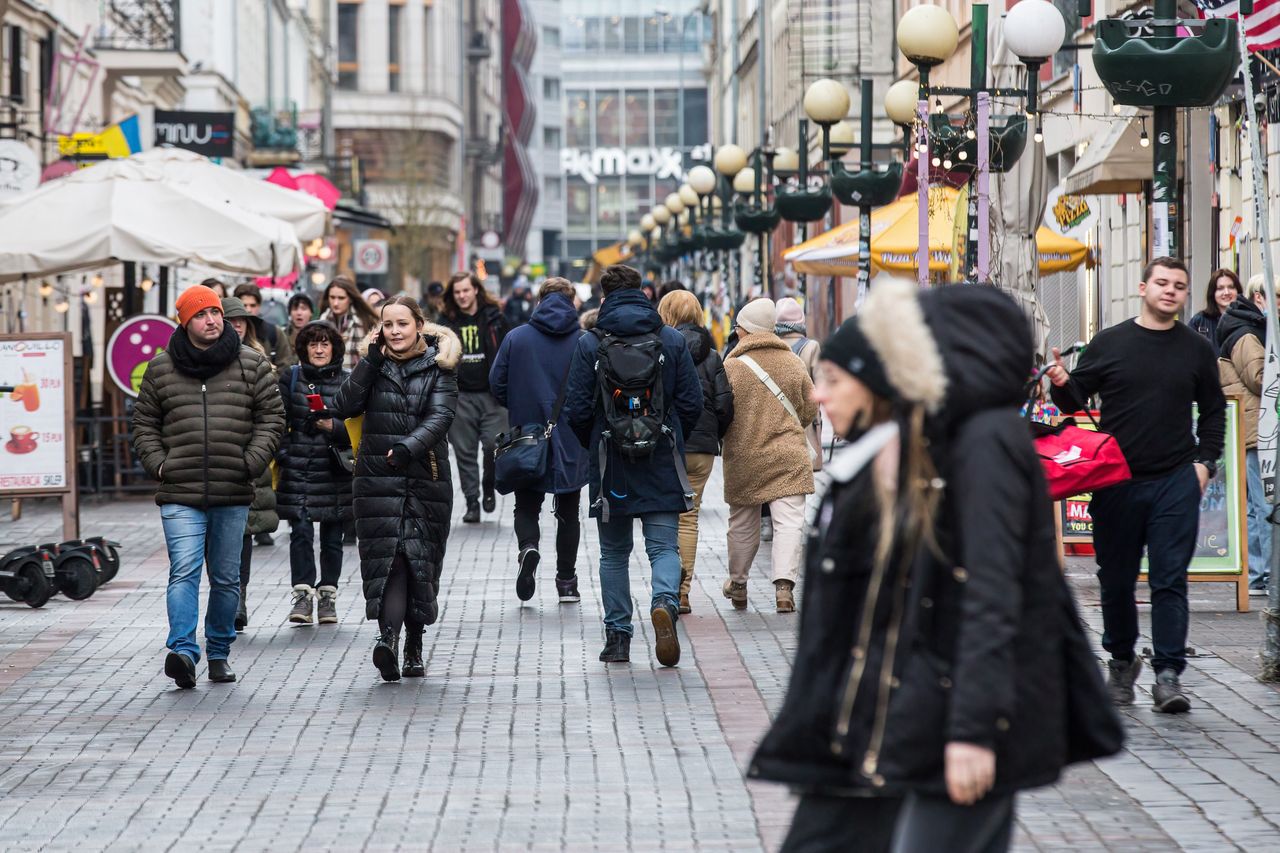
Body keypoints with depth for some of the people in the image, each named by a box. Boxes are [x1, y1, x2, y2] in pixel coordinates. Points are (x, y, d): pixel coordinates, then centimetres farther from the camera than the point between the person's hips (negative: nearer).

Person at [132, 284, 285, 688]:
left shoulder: (251, 364, 6)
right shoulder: (161, 368, 7)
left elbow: (272, 417, 8)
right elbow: (144, 423, 14)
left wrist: (252, 462, -4)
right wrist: (158, 464, 0)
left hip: (233, 494, 1)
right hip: (180, 494, -1)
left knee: (226, 577, 10)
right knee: (184, 571, -15)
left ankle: (219, 652, 22)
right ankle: (183, 651, -23)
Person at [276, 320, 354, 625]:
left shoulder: (348, 382, 4)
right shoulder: (291, 379, 6)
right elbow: (279, 421, 7)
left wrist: (334, 426, -14)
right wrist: (281, 455, -3)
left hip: (334, 472, 1)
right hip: (298, 469, 0)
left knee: (332, 537, 6)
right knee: (301, 532, -11)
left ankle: (327, 595, 16)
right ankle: (302, 595, -12)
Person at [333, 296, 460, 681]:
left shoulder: (438, 367, 4)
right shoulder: (376, 366, 10)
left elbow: (440, 417, -11)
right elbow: (344, 407, -3)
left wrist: (410, 447, -28)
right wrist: (370, 362, -9)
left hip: (426, 477, 0)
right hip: (378, 480, 0)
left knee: (421, 559, 3)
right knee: (387, 556, -13)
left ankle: (413, 648, 14)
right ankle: (388, 634, -29)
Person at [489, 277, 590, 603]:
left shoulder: (516, 338, -2)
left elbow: (497, 384, -2)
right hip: (572, 442, 0)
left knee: (526, 507, 11)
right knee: (568, 512, 12)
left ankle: (528, 547, -19)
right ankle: (566, 582, 13)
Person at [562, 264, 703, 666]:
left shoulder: (589, 344, -4)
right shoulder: (673, 340, 0)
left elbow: (576, 411, -4)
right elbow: (692, 404, 0)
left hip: (611, 466, 0)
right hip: (663, 467, 0)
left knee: (614, 553, 12)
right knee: (664, 547, 3)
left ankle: (618, 637, 11)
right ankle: (664, 603, -25)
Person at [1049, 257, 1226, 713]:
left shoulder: (1196, 349, 7)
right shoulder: (1109, 343, 4)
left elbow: (1214, 410, 17)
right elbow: (1076, 398, 9)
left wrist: (1205, 461, 6)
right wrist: (1061, 385, -14)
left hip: (1176, 483, 0)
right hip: (1117, 482, 0)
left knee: (1169, 579, -5)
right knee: (1116, 580, 8)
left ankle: (1168, 674, -5)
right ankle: (1122, 661, 25)